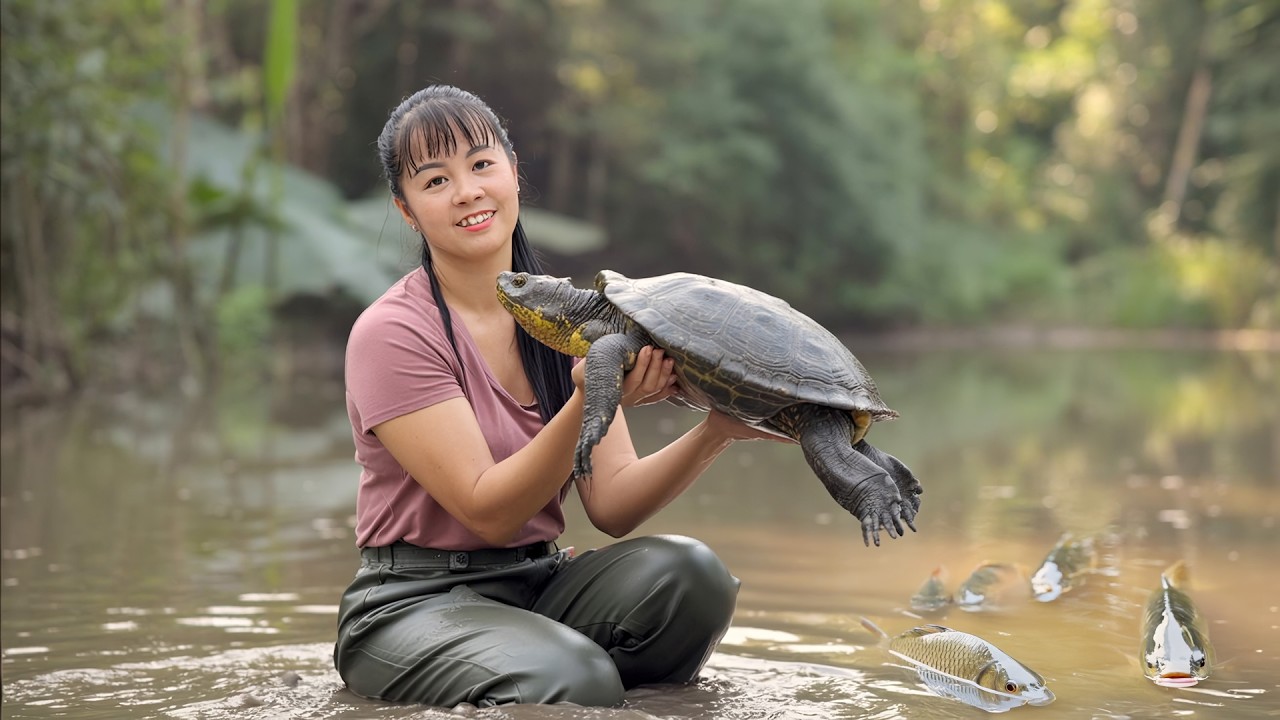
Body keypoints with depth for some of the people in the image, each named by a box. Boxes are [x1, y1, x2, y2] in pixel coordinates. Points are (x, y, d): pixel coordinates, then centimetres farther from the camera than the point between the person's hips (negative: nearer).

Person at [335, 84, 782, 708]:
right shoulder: (392, 333, -12)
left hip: (537, 583, 6)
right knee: (575, 679, -34)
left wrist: (715, 433, -20)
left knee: (685, 570, -23)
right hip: (415, 602, -6)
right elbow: (488, 513, -18)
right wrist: (591, 400, -30)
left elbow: (612, 505, -3)